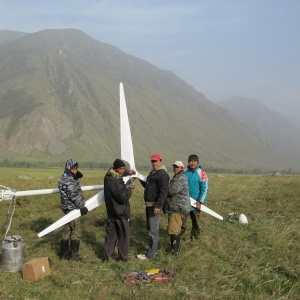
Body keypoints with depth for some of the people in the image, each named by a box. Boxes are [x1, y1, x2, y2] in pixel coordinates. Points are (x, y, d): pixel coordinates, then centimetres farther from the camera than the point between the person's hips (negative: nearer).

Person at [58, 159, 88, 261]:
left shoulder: (72, 177, 13)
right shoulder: (68, 180, -19)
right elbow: (74, 195, -22)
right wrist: (82, 206, -16)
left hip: (68, 208, 10)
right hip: (72, 208, -10)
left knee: (67, 231, 14)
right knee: (77, 231, -2)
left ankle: (64, 254, 22)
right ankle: (74, 255, 7)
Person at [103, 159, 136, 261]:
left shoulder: (108, 177, 1)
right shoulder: (117, 183, -27)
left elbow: (118, 174, 25)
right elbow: (123, 198, -24)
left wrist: (127, 172, 10)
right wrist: (129, 188, -10)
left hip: (111, 212, 8)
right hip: (121, 212, -8)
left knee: (110, 234, 15)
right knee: (124, 235, 6)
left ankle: (106, 255, 17)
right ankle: (122, 256, 14)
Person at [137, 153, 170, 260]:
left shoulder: (162, 174, -15)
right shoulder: (152, 173, 17)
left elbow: (163, 192, -22)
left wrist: (158, 206, -26)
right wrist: (141, 180, 15)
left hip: (155, 205, -11)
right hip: (149, 204, 11)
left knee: (153, 229, -6)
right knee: (150, 227, 18)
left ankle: (151, 254, -1)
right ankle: (153, 249, 29)